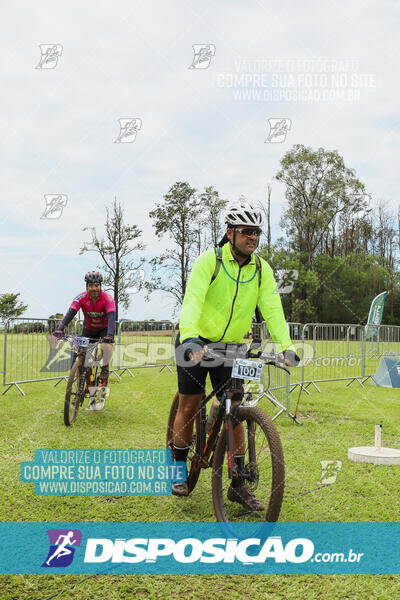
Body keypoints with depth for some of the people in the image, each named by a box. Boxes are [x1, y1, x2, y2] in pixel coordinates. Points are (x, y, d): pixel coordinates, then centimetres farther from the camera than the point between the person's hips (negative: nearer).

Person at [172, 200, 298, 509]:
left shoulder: (261, 269, -5)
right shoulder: (209, 260, -17)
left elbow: (272, 308, -12)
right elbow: (193, 299, -29)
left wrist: (285, 346, -26)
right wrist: (189, 338, -45)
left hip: (232, 346, 3)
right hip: (196, 343, -3)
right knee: (189, 406, 2)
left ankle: (238, 484, 10)